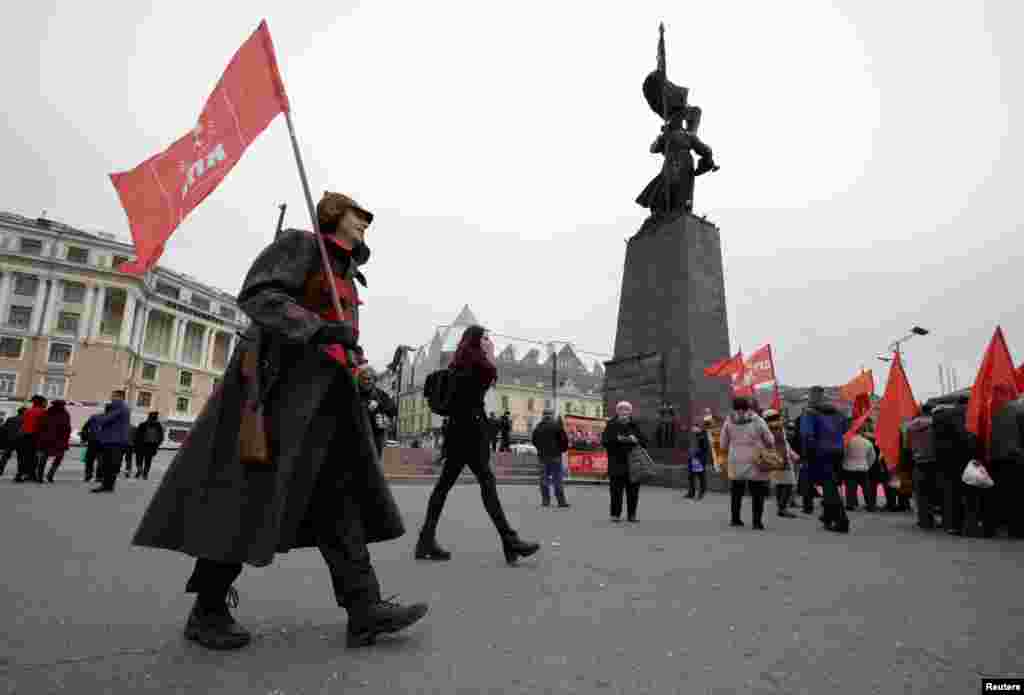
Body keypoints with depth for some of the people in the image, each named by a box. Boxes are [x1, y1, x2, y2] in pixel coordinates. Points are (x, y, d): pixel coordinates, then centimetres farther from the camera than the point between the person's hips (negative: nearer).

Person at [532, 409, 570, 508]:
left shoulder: (538, 427, 5)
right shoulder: (556, 426, -7)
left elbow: (533, 441, 10)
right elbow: (564, 439, -8)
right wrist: (563, 448, 8)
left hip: (542, 455, 4)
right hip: (555, 455, -3)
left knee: (544, 478, 9)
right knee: (557, 479, -1)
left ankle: (545, 500, 9)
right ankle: (561, 501, -2)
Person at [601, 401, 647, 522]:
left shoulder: (634, 427, 11)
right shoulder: (611, 426, 5)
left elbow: (644, 441, 8)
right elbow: (604, 440, -6)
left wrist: (636, 440, -12)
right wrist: (617, 439, -20)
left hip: (633, 464, 2)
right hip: (616, 464, -2)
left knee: (633, 490, 5)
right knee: (616, 490, -2)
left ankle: (632, 514, 16)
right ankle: (615, 514, 8)